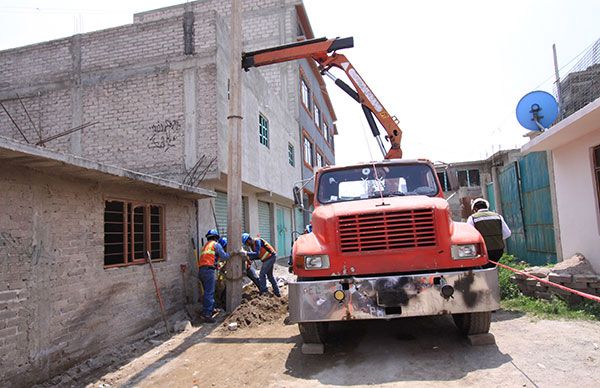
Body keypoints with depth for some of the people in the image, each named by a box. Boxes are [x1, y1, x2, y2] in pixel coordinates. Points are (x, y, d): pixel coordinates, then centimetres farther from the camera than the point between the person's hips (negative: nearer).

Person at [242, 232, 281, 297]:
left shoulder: (257, 241, -17)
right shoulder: (252, 245, 11)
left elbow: (257, 253, -27)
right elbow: (258, 256, 11)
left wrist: (247, 253, -29)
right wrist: (250, 258, -2)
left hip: (271, 257, -10)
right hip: (269, 258, 10)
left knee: (262, 274, -10)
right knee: (270, 275, 18)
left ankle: (263, 291, -6)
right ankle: (277, 292, 25)